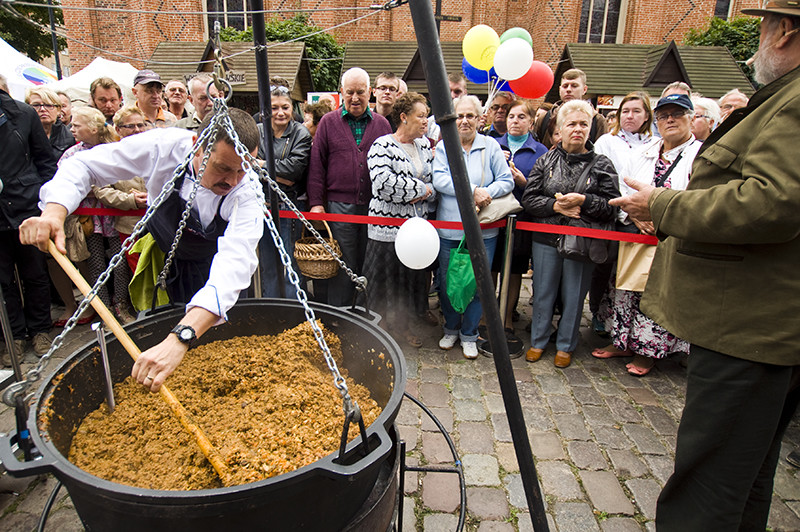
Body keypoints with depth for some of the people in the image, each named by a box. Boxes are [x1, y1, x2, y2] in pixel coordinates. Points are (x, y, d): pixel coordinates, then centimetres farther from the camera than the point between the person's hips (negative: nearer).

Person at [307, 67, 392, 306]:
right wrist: (316, 203, -4)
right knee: (342, 267, 4)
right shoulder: (328, 122, 7)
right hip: (339, 206, -2)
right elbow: (316, 165, 3)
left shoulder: (382, 124, 11)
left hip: (374, 207, 2)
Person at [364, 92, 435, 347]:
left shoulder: (424, 145, 11)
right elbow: (383, 183, -26)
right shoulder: (382, 146, -10)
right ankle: (383, 324, 25)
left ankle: (405, 323, 34)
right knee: (386, 278, 4)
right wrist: (421, 189, -16)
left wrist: (426, 193, -9)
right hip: (388, 227, -6)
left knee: (413, 276, 15)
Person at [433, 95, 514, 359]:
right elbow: (439, 179, -10)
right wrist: (472, 191, -19)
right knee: (447, 283, 10)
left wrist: (487, 193, -16)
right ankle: (451, 328, 32)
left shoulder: (491, 146, 5)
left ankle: (469, 334, 24)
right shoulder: (444, 147, 5)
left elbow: (507, 180, 3)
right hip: (448, 229, 1)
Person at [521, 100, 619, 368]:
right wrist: (555, 205, -15)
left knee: (573, 295, 8)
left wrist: (583, 200, -19)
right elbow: (528, 199, 1)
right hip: (546, 238, 1)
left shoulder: (602, 164, 2)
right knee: (543, 292, 11)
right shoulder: (546, 161, 6)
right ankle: (538, 341, 28)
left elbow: (612, 206, -4)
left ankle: (565, 346, 26)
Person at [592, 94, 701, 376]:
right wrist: (636, 216, -9)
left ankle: (647, 351, 16)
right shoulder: (642, 153, 13)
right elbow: (623, 191, 9)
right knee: (629, 289, 7)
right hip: (636, 237, 4)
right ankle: (623, 341, 23)